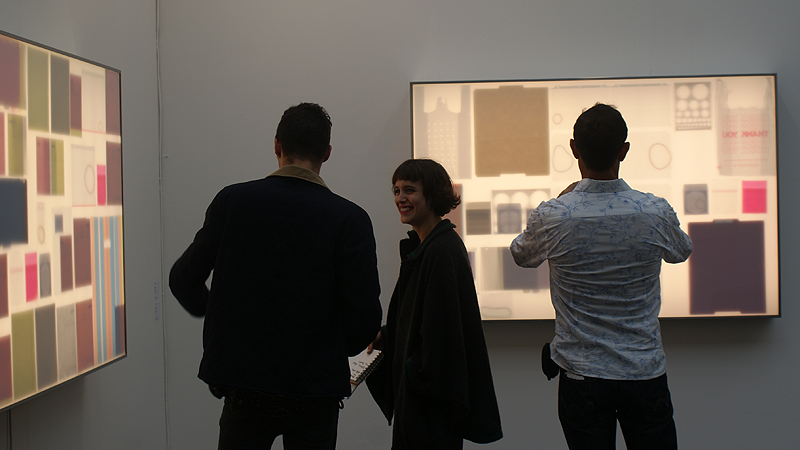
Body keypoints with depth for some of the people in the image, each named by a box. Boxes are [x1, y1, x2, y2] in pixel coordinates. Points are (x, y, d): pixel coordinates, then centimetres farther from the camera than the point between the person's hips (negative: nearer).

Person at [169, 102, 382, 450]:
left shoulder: (231, 201, -4)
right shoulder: (349, 219, -9)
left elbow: (183, 281, 3)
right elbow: (365, 317, -12)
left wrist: (212, 311, 24)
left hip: (242, 385, 2)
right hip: (314, 392, -1)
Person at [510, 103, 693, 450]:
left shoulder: (552, 217, -15)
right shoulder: (657, 213, -12)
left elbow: (521, 255, 9)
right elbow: (681, 252, 14)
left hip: (581, 374, 0)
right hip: (645, 370, 0)